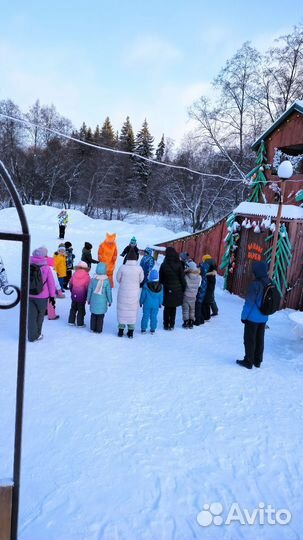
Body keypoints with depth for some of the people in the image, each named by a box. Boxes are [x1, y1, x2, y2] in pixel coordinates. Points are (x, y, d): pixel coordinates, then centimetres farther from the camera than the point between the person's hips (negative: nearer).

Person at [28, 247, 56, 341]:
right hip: (42, 297, -2)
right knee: (40, 316, 15)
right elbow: (51, 283, -8)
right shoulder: (46, 268, -14)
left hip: (29, 295, 3)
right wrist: (52, 296, 4)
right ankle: (37, 335, 26)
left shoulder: (28, 266, -5)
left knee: (31, 316, 10)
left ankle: (32, 336, 12)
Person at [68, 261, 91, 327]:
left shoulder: (74, 274, -3)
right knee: (81, 310, 8)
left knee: (73, 308, 19)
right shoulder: (86, 276, -13)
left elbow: (70, 284, 7)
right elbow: (88, 287, -11)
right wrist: (87, 296, 3)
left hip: (74, 295, 4)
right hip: (82, 296, -4)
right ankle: (80, 323, 12)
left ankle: (71, 321, 25)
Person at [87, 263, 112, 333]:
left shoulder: (93, 279, -7)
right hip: (102, 302, -2)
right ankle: (98, 330, 13)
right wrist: (110, 301, 7)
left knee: (93, 315, 16)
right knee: (101, 316, 9)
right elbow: (108, 292, -6)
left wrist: (88, 299, 14)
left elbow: (89, 290, 0)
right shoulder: (106, 281, -11)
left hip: (94, 301, 2)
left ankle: (93, 328, 23)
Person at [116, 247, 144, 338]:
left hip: (123, 293, 0)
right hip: (134, 294, 0)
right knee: (132, 311, 14)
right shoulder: (139, 268, -15)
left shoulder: (122, 267, -16)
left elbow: (118, 278, -3)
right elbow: (141, 280, -2)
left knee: (122, 310, 15)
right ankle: (130, 331, 20)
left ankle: (121, 330, 22)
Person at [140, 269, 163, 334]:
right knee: (154, 317, 9)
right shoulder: (160, 287, -5)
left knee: (145, 316, 7)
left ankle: (143, 329, 11)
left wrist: (141, 302, 9)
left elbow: (143, 295, -4)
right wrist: (160, 303, 18)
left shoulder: (146, 286, -12)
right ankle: (153, 329, 15)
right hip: (156, 305, 2)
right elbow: (161, 297, 5)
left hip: (147, 304, -2)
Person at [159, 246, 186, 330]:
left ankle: (166, 325, 16)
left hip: (167, 289, 0)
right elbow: (182, 278, -4)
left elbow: (161, 279, 1)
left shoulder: (163, 265, -6)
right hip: (177, 290, 0)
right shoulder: (178, 265, -9)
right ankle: (172, 325, 16)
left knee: (167, 308, 12)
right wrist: (183, 288, 6)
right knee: (173, 308, 12)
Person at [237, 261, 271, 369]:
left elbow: (249, 302, -20)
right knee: (259, 339, 17)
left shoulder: (255, 284, -23)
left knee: (249, 339, 6)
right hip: (263, 318, 7)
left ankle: (248, 361, 14)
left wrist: (244, 316, -10)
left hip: (253, 317, -7)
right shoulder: (270, 284, 0)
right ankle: (257, 361, 28)